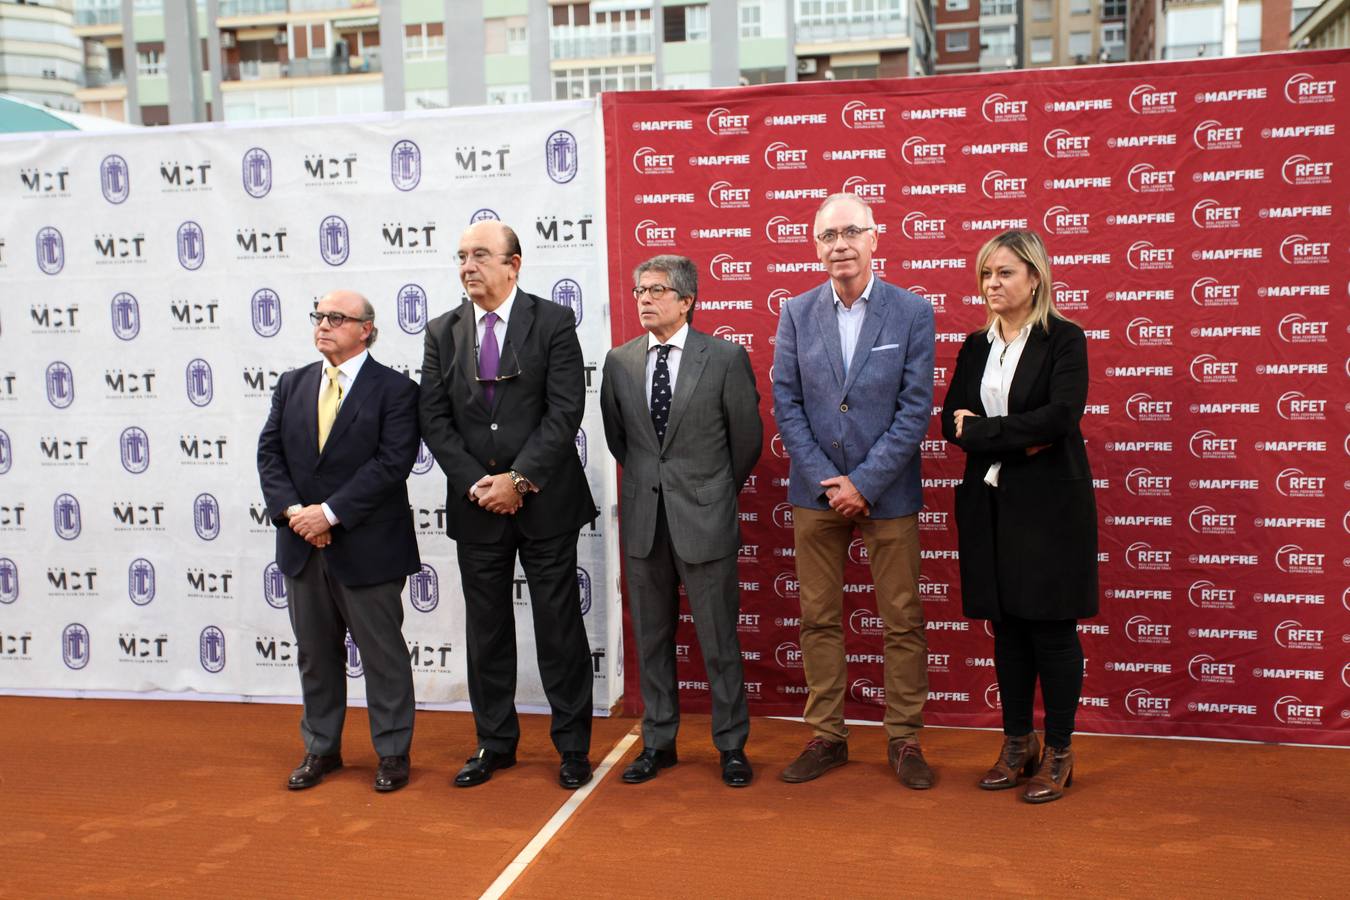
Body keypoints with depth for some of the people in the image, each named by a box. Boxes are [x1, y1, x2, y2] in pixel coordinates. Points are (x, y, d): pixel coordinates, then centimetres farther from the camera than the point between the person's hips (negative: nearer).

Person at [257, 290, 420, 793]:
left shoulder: (394, 389, -6)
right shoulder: (292, 385, 11)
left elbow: (392, 463, -15)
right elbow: (269, 453, 6)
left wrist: (330, 513, -19)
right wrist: (292, 511, -11)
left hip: (367, 548, -5)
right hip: (302, 546, 5)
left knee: (383, 655, 6)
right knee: (315, 654, 16)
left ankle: (392, 753, 19)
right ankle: (321, 749, 30)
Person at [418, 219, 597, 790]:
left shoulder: (553, 322, -2)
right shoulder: (442, 332, 8)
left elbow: (565, 412, -9)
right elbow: (435, 420, 3)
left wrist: (519, 479, -14)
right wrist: (477, 483, -8)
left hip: (545, 502, -3)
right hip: (475, 504, 3)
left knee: (560, 627, 4)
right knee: (486, 630, 12)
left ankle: (573, 747, 17)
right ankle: (495, 744, 26)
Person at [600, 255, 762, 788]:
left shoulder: (725, 358, -5)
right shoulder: (619, 362, 5)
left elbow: (747, 438, 2)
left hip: (704, 521, -3)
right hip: (643, 520, 4)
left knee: (719, 639, 5)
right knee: (651, 638, 13)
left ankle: (731, 745, 21)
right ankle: (658, 742, 27)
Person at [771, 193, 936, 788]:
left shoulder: (912, 313, -3)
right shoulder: (797, 314, 4)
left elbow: (915, 409, -7)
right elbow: (786, 404, 1)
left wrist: (864, 483, -12)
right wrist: (828, 480, -8)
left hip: (887, 491, -2)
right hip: (815, 490, 2)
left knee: (902, 622, 5)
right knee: (818, 620, 8)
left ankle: (904, 740, 19)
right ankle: (826, 736, 21)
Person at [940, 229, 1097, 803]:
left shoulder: (1064, 340, -4)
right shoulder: (976, 346, 12)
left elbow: (1061, 416, -18)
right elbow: (952, 421, 3)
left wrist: (983, 431, -13)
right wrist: (1018, 440, -13)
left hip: (1049, 502, -5)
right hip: (989, 502, 5)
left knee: (1051, 626, 1)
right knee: (1007, 626, 11)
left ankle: (1059, 753, 15)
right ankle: (1017, 743, 24)